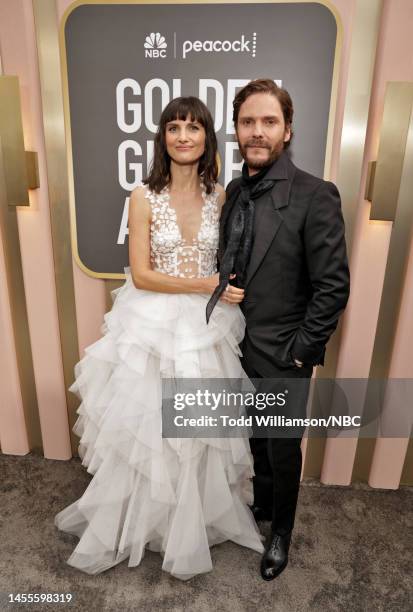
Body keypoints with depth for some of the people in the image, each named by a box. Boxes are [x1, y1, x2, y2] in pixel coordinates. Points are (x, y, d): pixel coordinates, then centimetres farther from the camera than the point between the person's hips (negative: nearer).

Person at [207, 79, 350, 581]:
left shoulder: (315, 196, -16)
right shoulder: (233, 191, 3)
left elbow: (333, 287, -16)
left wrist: (298, 352, -14)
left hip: (282, 357, -5)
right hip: (239, 349, 5)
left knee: (282, 449, 16)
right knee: (256, 441, 24)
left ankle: (281, 532, 43)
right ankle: (262, 504, 52)